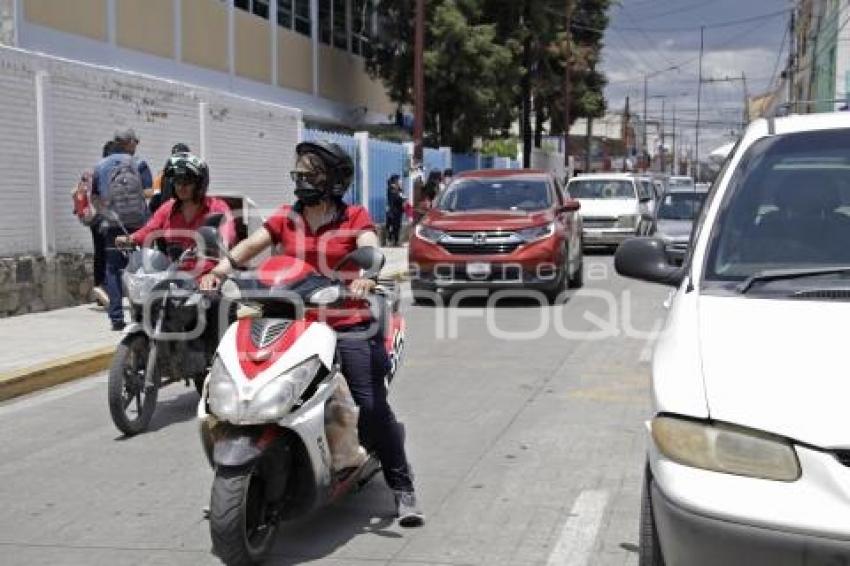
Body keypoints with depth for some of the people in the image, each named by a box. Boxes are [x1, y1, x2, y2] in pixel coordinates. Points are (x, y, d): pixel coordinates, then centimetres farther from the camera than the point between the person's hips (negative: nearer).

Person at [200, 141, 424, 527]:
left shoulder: (355, 217, 3)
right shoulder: (285, 217, 13)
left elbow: (371, 249, -15)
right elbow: (250, 245, 1)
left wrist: (365, 278, -38)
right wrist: (219, 270, -18)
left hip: (348, 325, -3)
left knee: (373, 407, -11)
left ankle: (402, 488, 2)